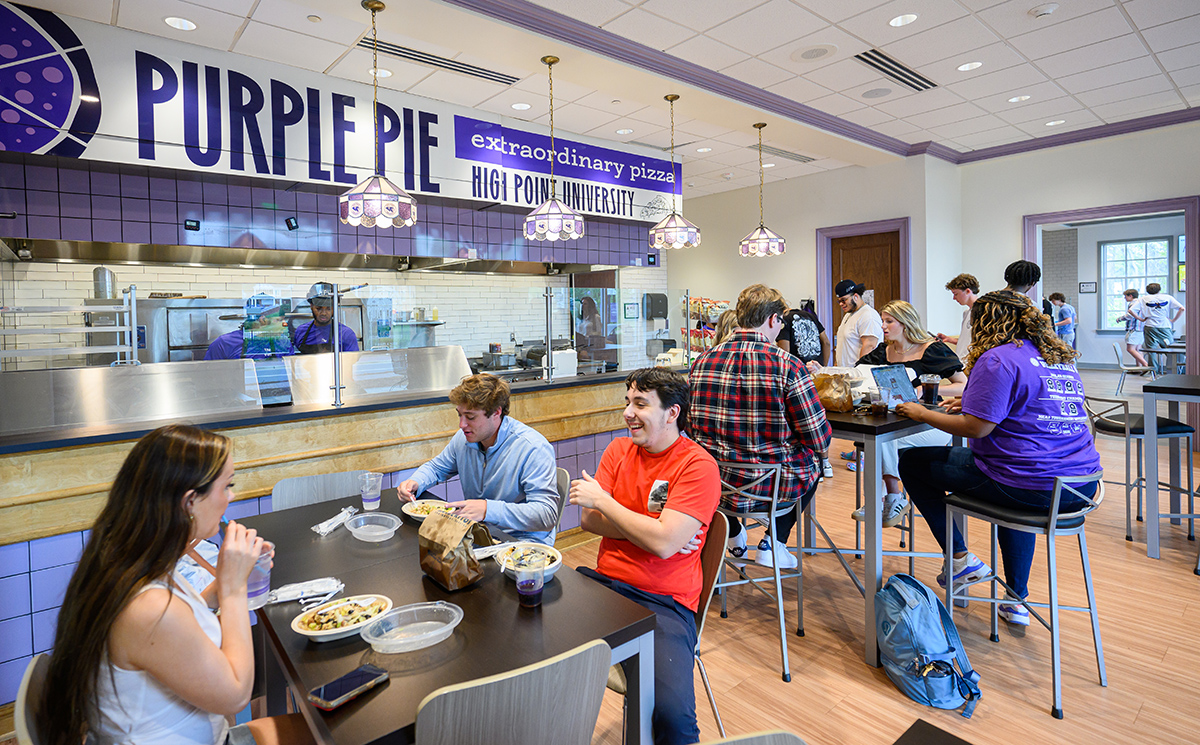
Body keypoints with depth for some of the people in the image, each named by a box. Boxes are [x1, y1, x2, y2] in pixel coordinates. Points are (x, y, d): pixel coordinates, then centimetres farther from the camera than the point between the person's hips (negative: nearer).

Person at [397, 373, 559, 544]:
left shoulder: (533, 448, -22)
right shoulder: (464, 437, 2)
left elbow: (548, 515, -28)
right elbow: (436, 467, 23)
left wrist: (489, 510, -38)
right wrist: (415, 483, -1)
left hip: (521, 541, -7)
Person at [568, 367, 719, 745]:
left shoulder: (698, 465, -10)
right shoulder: (619, 449, 8)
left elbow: (665, 542, -19)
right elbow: (589, 519, 2)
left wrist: (602, 499, -10)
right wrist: (650, 530, -12)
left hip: (664, 601, -5)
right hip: (604, 583, 6)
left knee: (672, 714, -26)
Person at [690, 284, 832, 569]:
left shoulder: (702, 361, -3)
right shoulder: (787, 366, -16)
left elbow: (691, 427, 8)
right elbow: (820, 440, -11)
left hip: (711, 486, 4)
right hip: (769, 488, -3)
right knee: (813, 462, 28)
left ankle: (734, 538, 46)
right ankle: (773, 544, 27)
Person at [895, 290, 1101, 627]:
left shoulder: (997, 359, -12)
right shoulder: (1062, 358, 16)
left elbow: (977, 427, -19)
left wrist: (921, 413, -5)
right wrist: (972, 403, 27)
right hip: (1082, 485, 9)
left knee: (911, 462, 2)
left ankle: (961, 559, 11)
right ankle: (1017, 600, 39)